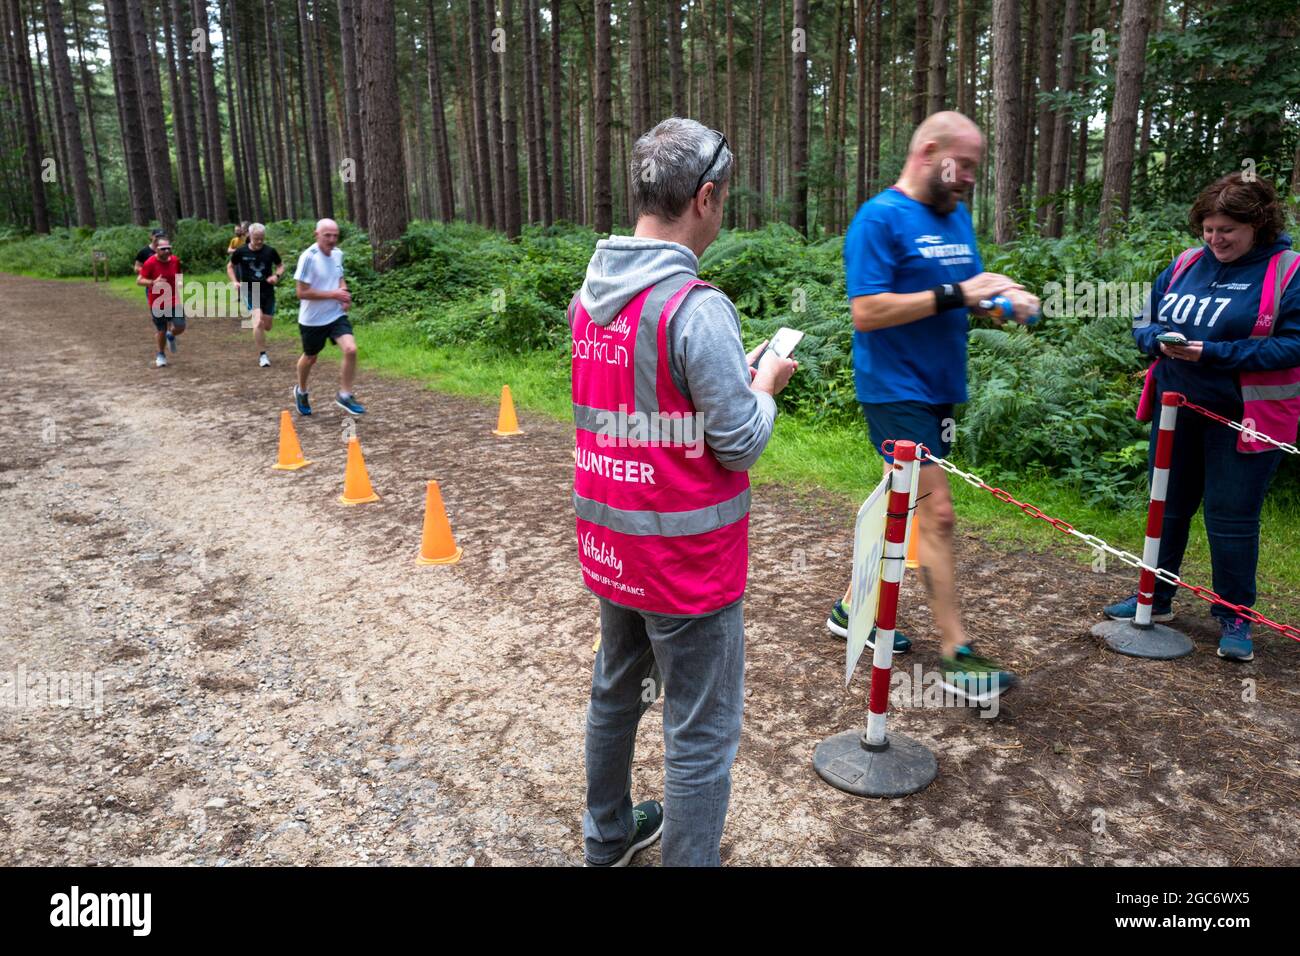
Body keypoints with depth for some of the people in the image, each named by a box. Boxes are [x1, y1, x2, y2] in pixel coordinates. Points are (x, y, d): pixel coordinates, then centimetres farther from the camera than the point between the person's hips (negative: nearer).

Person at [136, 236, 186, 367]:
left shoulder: (175, 261, -1)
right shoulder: (150, 263, -14)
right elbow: (139, 281, -12)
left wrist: (181, 282, -5)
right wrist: (153, 282, -29)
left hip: (174, 301, 3)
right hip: (157, 303, -3)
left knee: (180, 327, -7)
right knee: (161, 330, 5)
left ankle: (170, 335, 30)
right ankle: (160, 355, 28)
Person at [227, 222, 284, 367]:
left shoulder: (270, 251, -4)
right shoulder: (241, 252, -6)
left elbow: (280, 266, 11)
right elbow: (230, 266, 11)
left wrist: (276, 275, -10)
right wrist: (235, 282, -5)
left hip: (268, 292, 3)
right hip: (250, 291, -2)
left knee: (267, 326, 7)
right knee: (259, 321, -21)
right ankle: (262, 355, -10)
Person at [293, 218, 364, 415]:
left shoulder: (338, 254, 0)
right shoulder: (308, 257, -20)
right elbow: (302, 292, -22)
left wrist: (345, 294, -3)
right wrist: (333, 294, -23)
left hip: (336, 315, 4)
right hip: (312, 319, -4)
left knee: (350, 349, -17)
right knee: (310, 358, 15)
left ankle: (344, 395, -2)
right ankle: (301, 392, 44)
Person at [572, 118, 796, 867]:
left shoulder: (590, 295, 2)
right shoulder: (698, 308, -22)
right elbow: (740, 442, -18)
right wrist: (765, 385, 1)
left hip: (610, 545, 8)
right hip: (686, 559, -8)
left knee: (617, 693, 25)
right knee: (702, 734, 7)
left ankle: (608, 836, 45)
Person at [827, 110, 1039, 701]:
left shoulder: (958, 216, 15)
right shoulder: (880, 218, -12)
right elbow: (866, 312, -20)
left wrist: (1004, 300, -1)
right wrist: (955, 294, -21)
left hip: (937, 388, 9)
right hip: (896, 390, -9)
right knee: (936, 513, -9)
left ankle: (851, 608, 29)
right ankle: (958, 657, -3)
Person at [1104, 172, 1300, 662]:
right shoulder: (1185, 264, 6)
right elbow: (1144, 323, 11)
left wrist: (1215, 353, -23)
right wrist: (1161, 341, -12)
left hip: (1244, 419, -5)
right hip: (1178, 410, 5)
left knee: (1232, 516, 1)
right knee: (1168, 507, 14)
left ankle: (1235, 618, 17)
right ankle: (1156, 598, 29)